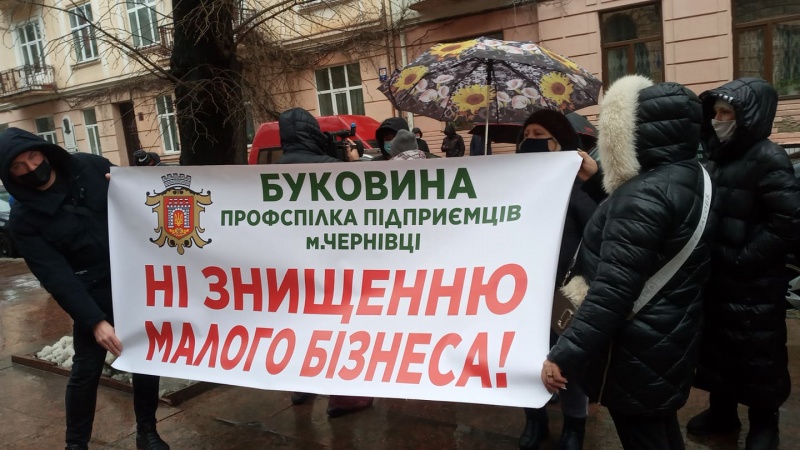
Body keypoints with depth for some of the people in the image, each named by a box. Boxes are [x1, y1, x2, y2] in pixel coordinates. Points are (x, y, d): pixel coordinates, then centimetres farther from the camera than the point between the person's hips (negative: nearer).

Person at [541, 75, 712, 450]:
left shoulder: (645, 193, -25)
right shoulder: (692, 177, 5)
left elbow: (613, 288, -30)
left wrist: (563, 354, -27)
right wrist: (596, 180, 20)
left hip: (637, 348, -9)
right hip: (671, 336, 9)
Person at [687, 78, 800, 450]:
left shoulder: (768, 159, -14)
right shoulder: (719, 157, 9)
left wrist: (743, 259, -19)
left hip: (753, 285, -7)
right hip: (717, 277, 7)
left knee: (757, 355, 8)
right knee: (717, 345, 17)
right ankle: (722, 411, 36)